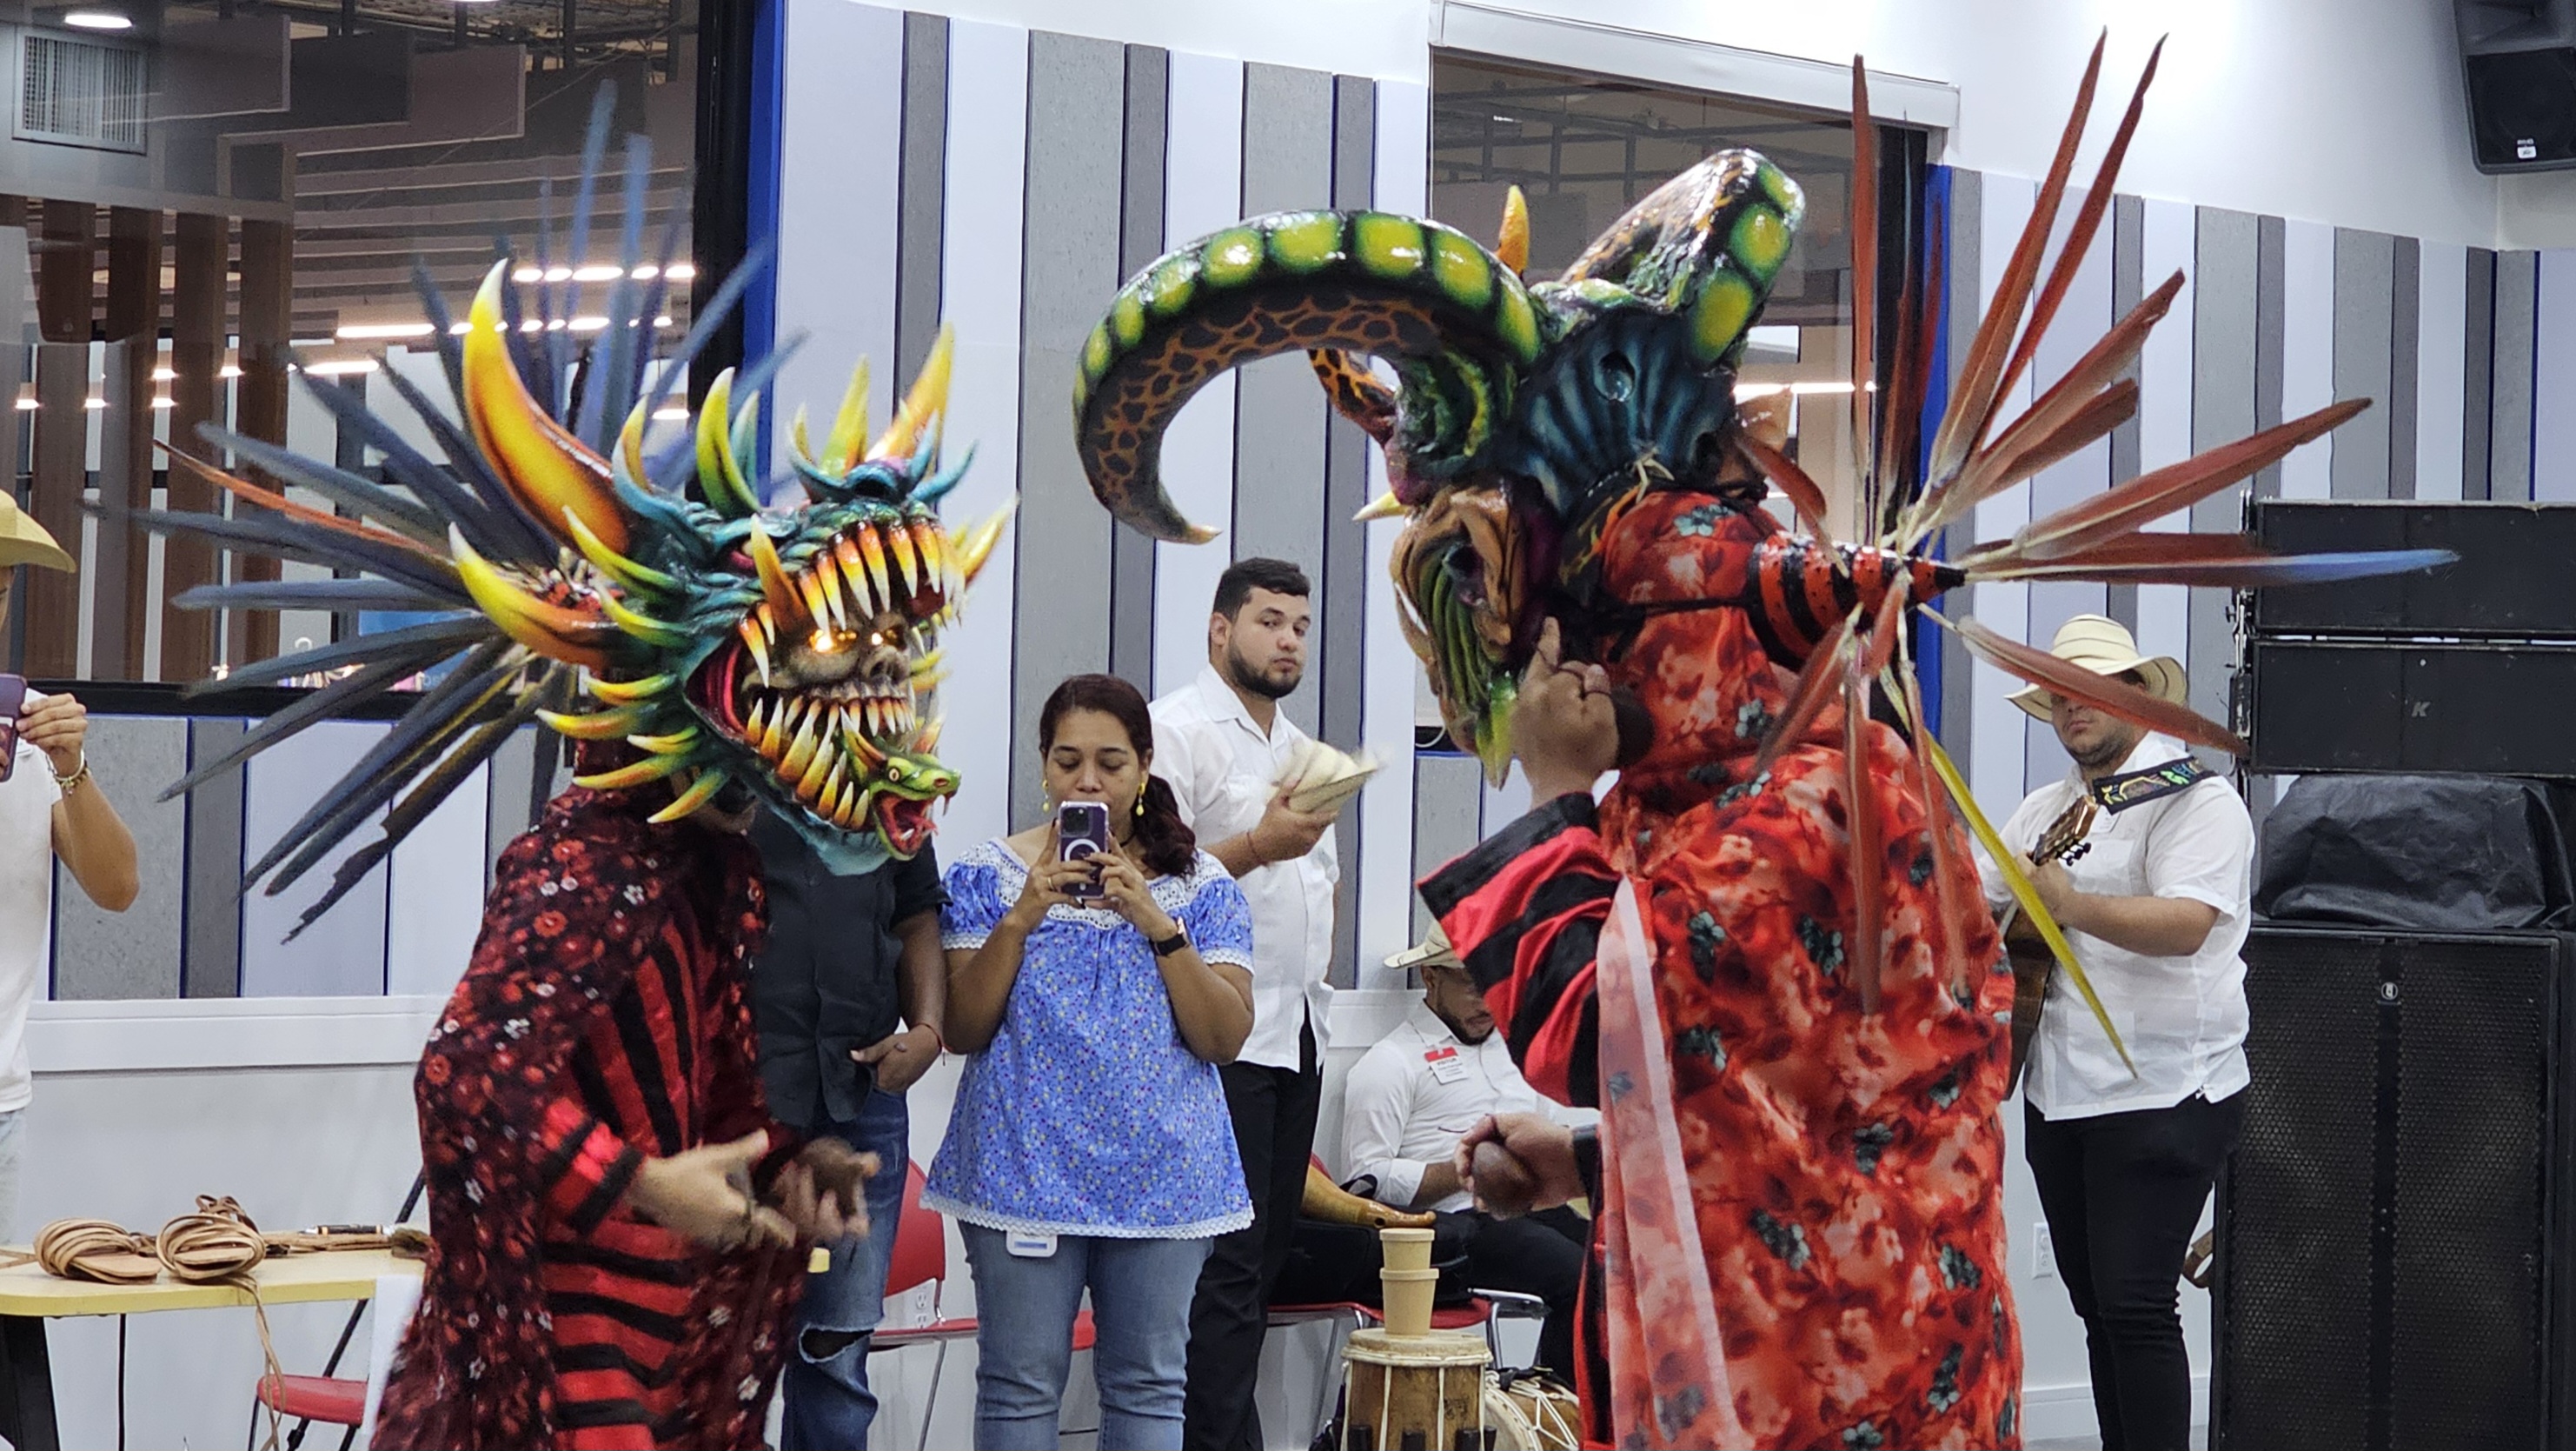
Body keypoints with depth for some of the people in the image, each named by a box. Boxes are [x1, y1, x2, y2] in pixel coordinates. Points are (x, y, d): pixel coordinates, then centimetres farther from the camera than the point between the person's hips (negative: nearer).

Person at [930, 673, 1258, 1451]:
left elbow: (1226, 1038, -2)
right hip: (1026, 1172, -1)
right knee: (1021, 1386, -1)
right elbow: (961, 1031, -2)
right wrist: (1023, 917, -14)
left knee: (1148, 1385, 5)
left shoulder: (1200, 884, 6)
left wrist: (1156, 924, -14)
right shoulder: (990, 874, 3)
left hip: (1161, 1173, 1)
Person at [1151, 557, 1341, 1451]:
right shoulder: (1179, 730, -7)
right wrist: (1257, 847, -25)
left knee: (1265, 1258, 7)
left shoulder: (1301, 749, 21)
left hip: (1300, 1033, 8)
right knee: (1226, 1265, -10)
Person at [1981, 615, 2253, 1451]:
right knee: (2095, 1307, 10)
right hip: (2059, 1093, 8)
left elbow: (2187, 924, -23)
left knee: (2135, 1308, -13)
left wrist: (2072, 906, -33)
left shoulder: (2196, 800, -8)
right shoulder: (2043, 812, 17)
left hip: (2162, 1098, -8)